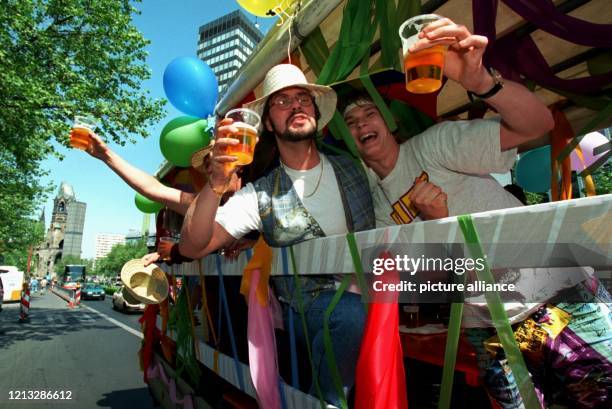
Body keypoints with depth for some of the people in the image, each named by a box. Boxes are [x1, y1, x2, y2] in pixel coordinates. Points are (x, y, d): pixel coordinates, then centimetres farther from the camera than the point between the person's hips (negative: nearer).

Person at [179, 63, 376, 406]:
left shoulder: (355, 167, 8)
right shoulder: (260, 195, -1)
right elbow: (192, 247, -10)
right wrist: (217, 182, -25)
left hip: (377, 293, 5)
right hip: (316, 304, -4)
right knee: (354, 312, -32)